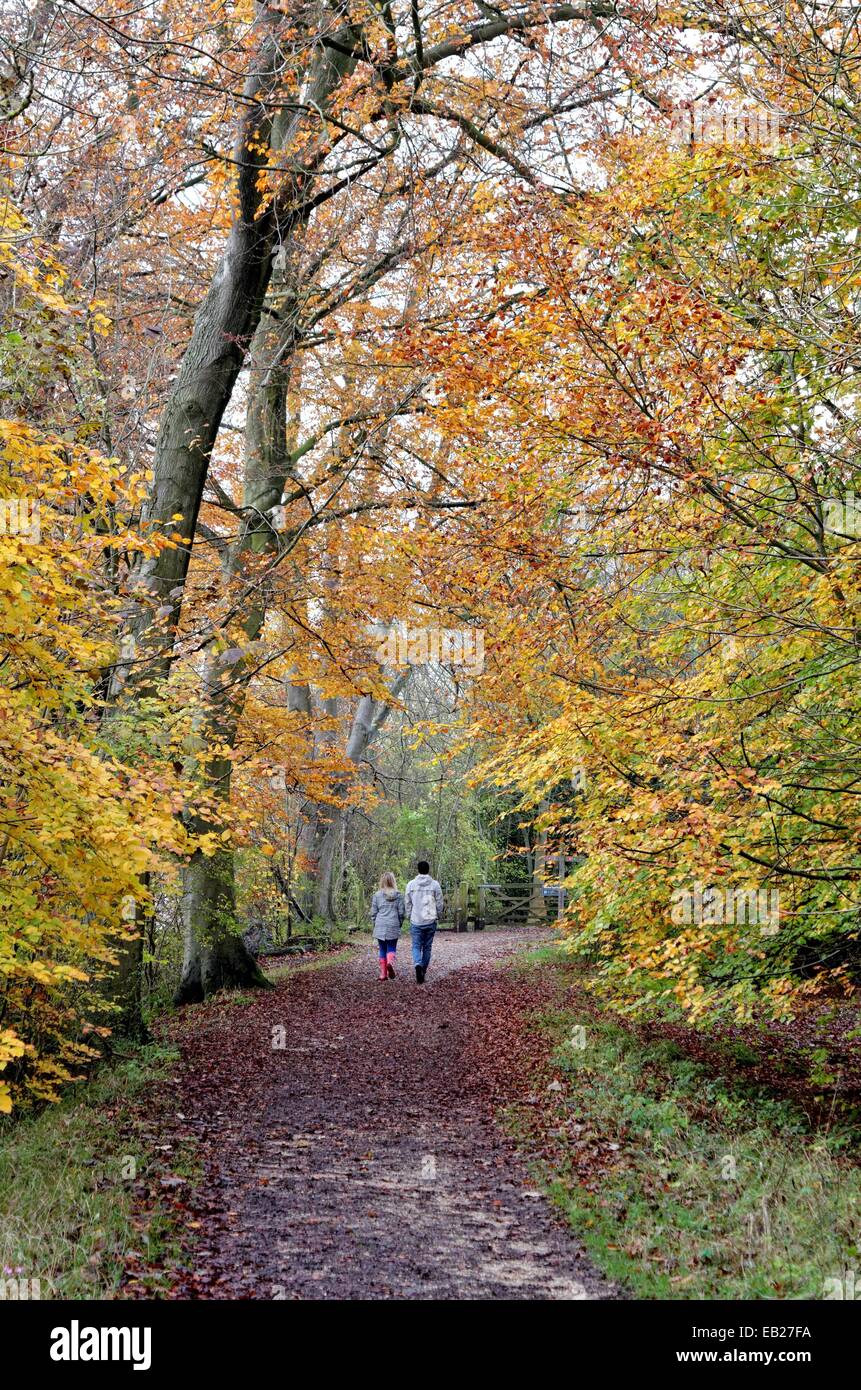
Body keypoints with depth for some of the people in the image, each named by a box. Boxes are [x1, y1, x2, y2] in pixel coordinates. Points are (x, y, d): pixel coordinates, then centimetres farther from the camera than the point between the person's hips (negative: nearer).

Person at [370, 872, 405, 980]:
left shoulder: (377, 895, 2)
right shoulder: (398, 895, 0)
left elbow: (373, 912, 4)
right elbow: (402, 912, 1)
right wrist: (400, 924, 16)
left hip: (380, 926, 1)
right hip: (393, 927, -1)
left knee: (382, 950, 9)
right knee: (391, 948, 7)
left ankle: (383, 973, 6)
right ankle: (390, 963, -23)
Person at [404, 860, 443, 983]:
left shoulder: (411, 884, -2)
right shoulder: (435, 884, -4)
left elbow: (407, 903, 4)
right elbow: (439, 904, 1)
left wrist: (409, 917, 17)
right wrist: (438, 916, 16)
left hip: (416, 921, 0)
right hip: (430, 921, 0)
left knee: (416, 947, 4)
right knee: (427, 947, 11)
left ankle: (418, 965, -22)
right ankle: (423, 972, 15)